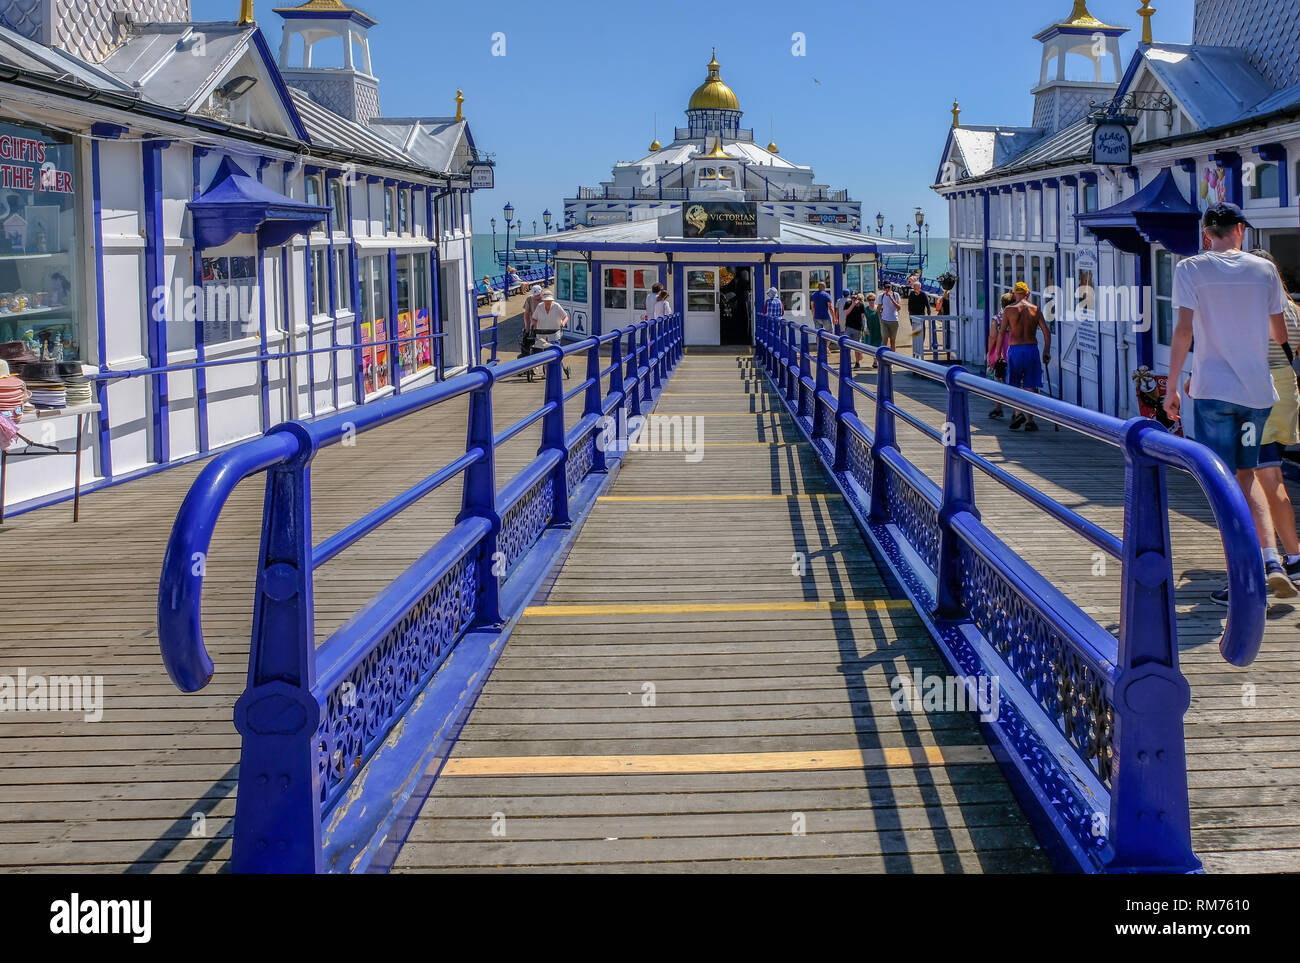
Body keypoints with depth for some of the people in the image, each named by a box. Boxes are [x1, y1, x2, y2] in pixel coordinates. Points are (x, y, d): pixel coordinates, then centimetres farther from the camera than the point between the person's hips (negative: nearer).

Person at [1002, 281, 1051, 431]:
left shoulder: (1009, 309, 1)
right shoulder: (1035, 309, 5)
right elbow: (1047, 331, 0)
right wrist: (1047, 351, 6)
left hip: (1015, 349, -1)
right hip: (1032, 349, 1)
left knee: (1014, 385, 11)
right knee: (1030, 386, 6)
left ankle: (1019, 413, -9)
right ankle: (1030, 420, 3)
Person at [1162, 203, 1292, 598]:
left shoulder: (1191, 269, -2)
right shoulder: (1264, 269, 7)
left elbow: (1184, 329, -10)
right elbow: (1281, 335, 11)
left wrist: (1171, 387, -5)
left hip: (1214, 389, -3)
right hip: (1258, 388, 3)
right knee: (1247, 476, 17)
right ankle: (1272, 561, 2)